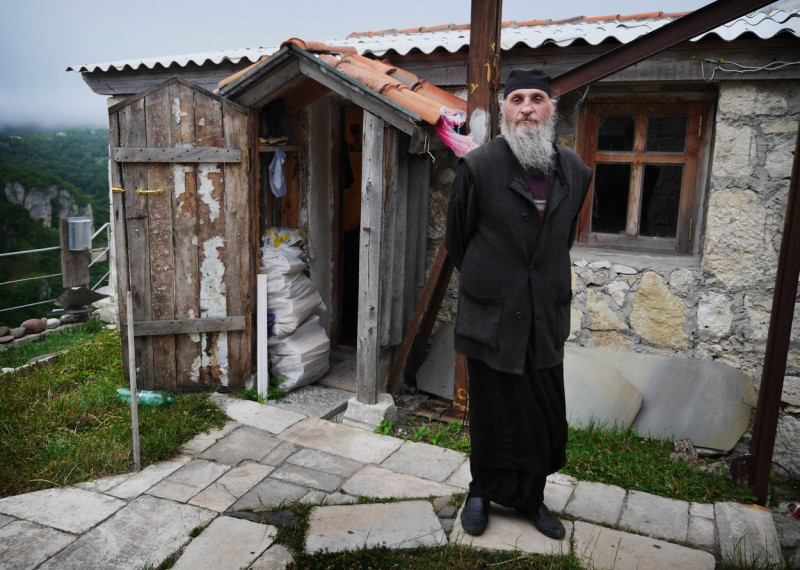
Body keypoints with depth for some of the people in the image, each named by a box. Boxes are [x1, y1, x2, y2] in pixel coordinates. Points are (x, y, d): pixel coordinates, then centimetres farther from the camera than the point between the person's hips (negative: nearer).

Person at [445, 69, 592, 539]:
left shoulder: (575, 172, 4)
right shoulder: (479, 166, -9)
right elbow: (457, 238, 4)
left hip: (547, 318, 3)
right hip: (492, 316, -3)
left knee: (547, 417, 9)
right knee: (493, 414, 10)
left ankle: (531, 498, 32)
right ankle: (482, 494, 33)